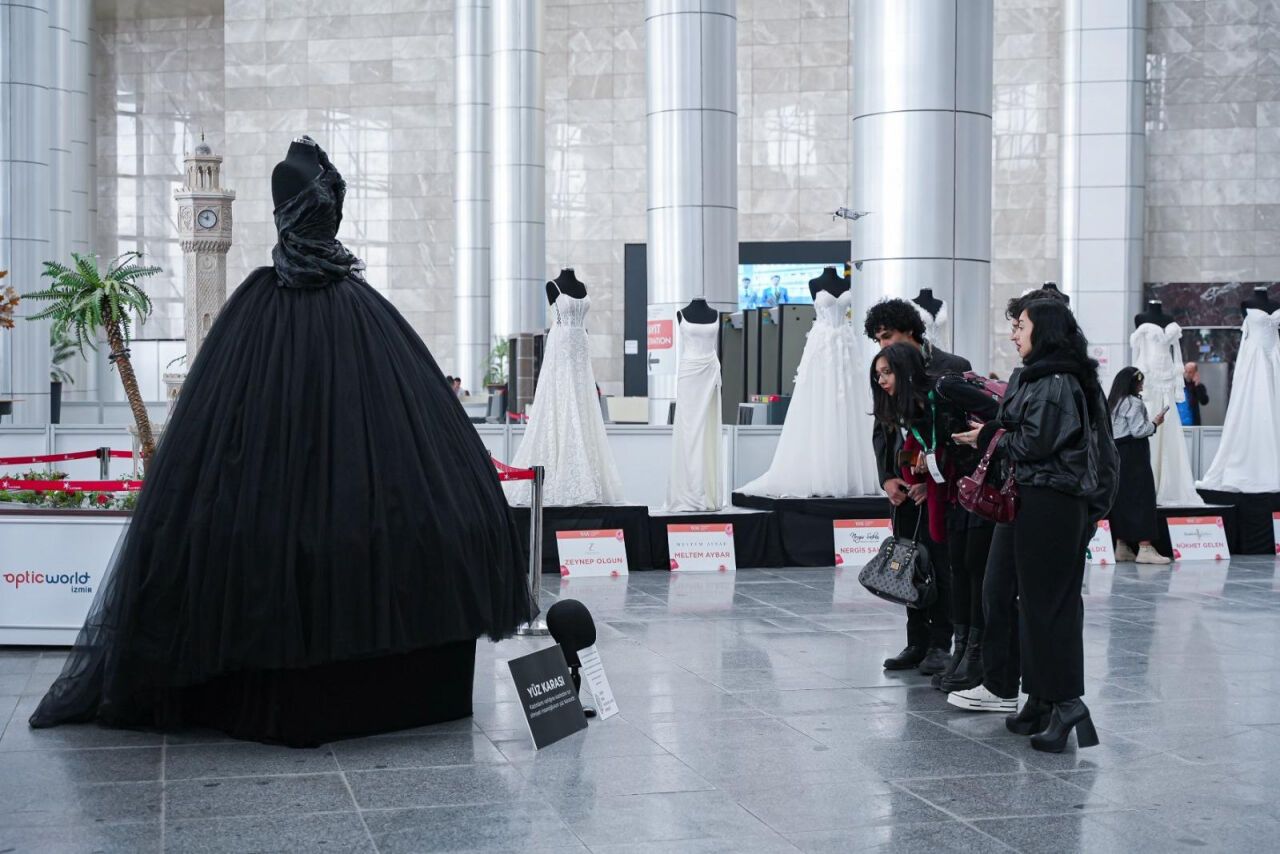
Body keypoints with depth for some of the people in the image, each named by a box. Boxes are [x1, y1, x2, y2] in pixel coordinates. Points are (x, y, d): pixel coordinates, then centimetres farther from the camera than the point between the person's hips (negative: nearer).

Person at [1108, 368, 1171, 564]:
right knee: (1141, 498, -8)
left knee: (1121, 498, 10)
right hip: (1133, 454, -9)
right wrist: (1154, 423, -1)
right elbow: (1138, 430, -18)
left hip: (1116, 451, 9)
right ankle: (1144, 548, -12)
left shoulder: (1113, 403, 16)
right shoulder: (1133, 403, -11)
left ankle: (1121, 547, 13)